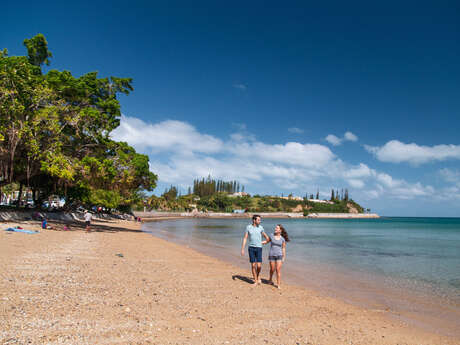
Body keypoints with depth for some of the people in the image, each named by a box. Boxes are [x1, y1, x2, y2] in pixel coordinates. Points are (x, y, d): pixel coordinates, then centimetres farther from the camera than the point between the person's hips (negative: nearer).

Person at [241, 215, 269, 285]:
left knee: (259, 265, -8)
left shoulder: (260, 227, -1)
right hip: (251, 248, 0)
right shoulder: (248, 227, -2)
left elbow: (266, 236, 13)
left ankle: (258, 275, 24)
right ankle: (255, 281, 15)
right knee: (253, 265, 1)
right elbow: (245, 238, -1)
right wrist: (242, 249, -6)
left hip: (258, 248, 0)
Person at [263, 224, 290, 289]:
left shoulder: (282, 239, -3)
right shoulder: (271, 235, -3)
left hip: (279, 255, -1)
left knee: (278, 270, -6)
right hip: (271, 255, 1)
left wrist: (284, 257, 3)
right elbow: (266, 241, 12)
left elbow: (283, 248, 4)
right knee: (272, 269, 9)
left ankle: (278, 284, 2)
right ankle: (270, 279, 36)